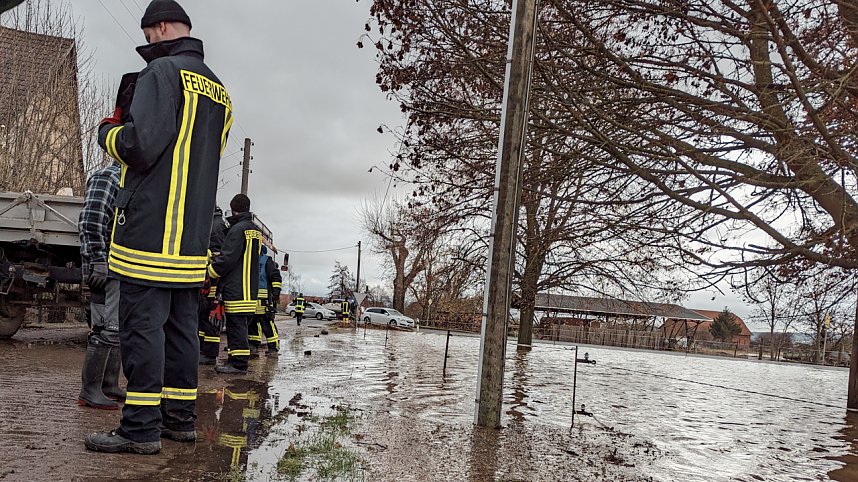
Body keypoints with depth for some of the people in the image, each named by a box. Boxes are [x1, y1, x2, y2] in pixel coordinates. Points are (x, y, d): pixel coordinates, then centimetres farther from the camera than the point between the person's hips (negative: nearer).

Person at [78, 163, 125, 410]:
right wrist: (98, 260, -22)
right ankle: (89, 391, -5)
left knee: (119, 329, 12)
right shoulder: (106, 177, -6)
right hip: (108, 269, -10)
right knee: (107, 329, -10)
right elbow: (91, 221, -17)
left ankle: (109, 386, 19)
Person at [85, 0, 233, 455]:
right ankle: (180, 418, 17)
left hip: (152, 226, -8)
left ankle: (140, 428, -1)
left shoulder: (163, 71, -7)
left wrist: (107, 132, 4)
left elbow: (141, 146, -17)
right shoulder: (218, 89, 20)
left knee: (143, 324, -5)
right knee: (181, 326, 10)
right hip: (194, 234, 8)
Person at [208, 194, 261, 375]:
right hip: (250, 288, 9)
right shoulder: (256, 231, 17)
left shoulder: (238, 229, -11)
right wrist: (216, 258, 21)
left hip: (236, 288, -9)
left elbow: (227, 259, -16)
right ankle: (234, 360, 18)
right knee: (238, 325, 13)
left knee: (236, 325, -7)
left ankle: (239, 364, -6)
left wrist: (209, 272, -2)